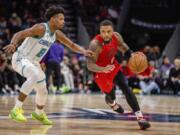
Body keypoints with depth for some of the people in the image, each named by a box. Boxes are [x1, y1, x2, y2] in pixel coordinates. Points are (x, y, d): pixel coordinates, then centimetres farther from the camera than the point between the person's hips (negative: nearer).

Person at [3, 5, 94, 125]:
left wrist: (84, 51, -9)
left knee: (43, 91, 15)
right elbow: (19, 34, -32)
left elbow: (72, 45, 10)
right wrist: (13, 44, -53)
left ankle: (39, 113, 46)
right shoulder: (41, 28, -24)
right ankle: (17, 109, -34)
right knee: (35, 76, -37)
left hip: (33, 62, 8)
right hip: (20, 58, -8)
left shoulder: (57, 33, 0)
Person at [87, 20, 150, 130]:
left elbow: (123, 47, 6)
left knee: (125, 88, -11)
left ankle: (139, 116, -18)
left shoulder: (116, 36, -17)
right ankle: (111, 102, 48)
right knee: (110, 93, 7)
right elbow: (90, 65, -34)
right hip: (101, 71, -4)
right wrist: (104, 69, -52)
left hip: (113, 66, 4)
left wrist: (131, 55, -13)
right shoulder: (95, 44, -34)